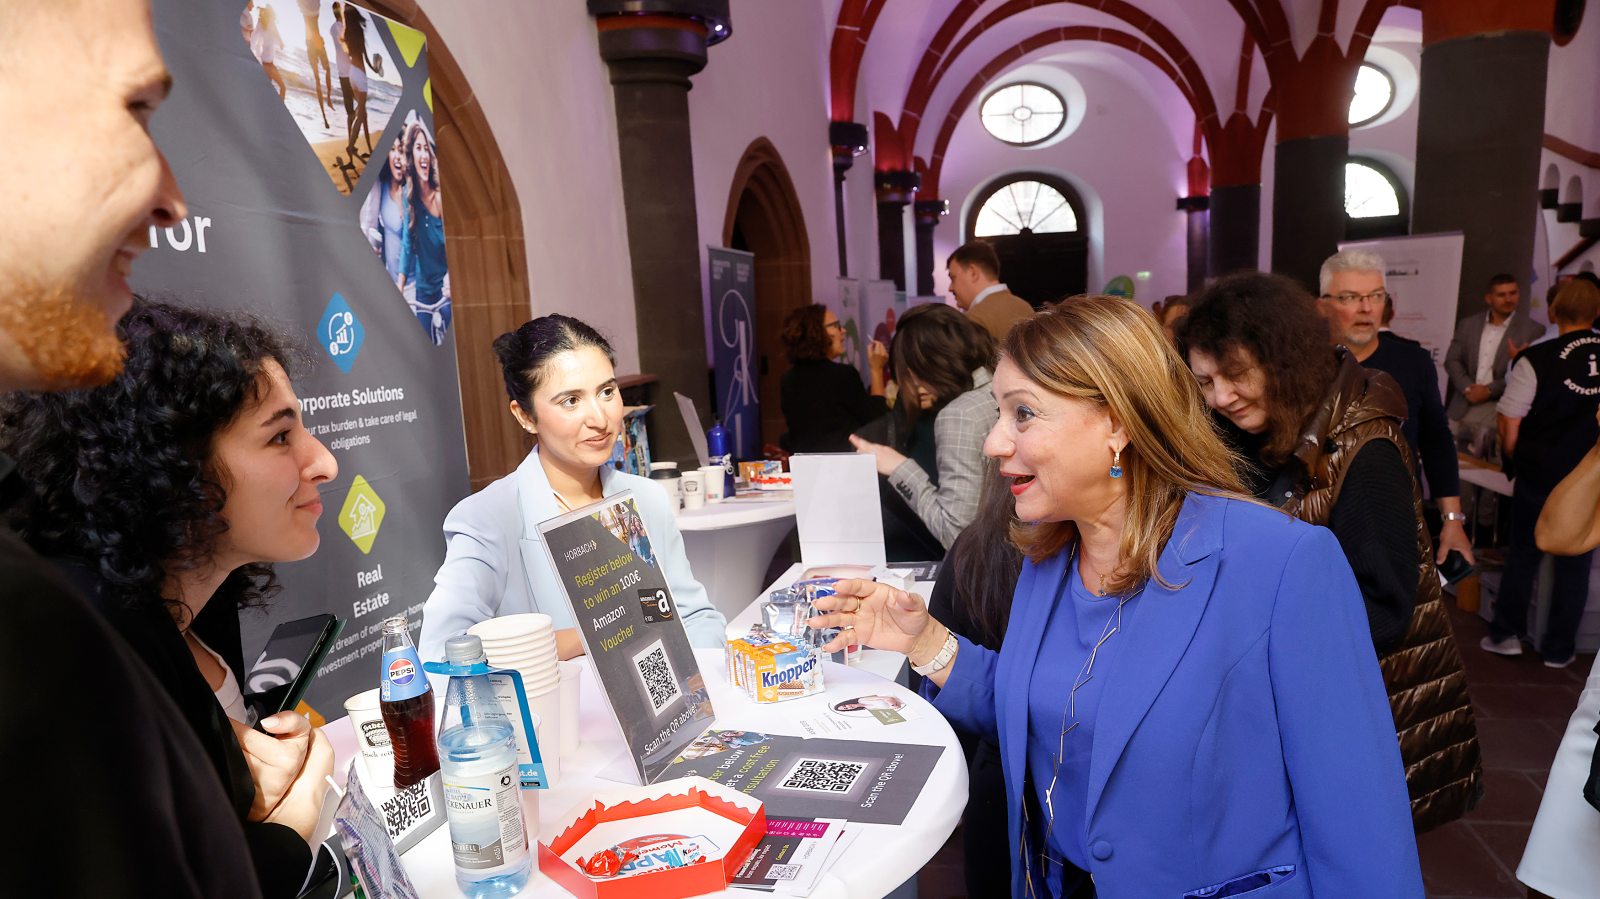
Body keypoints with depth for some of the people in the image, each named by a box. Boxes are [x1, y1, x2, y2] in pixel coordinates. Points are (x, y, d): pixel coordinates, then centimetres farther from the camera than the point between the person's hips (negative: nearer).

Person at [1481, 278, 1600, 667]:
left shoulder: (1536, 360, -13)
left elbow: (1509, 424, -10)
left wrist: (1518, 461, 6)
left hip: (1539, 475, -2)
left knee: (1523, 555, 11)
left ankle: (1506, 634, 17)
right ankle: (1559, 649, 18)